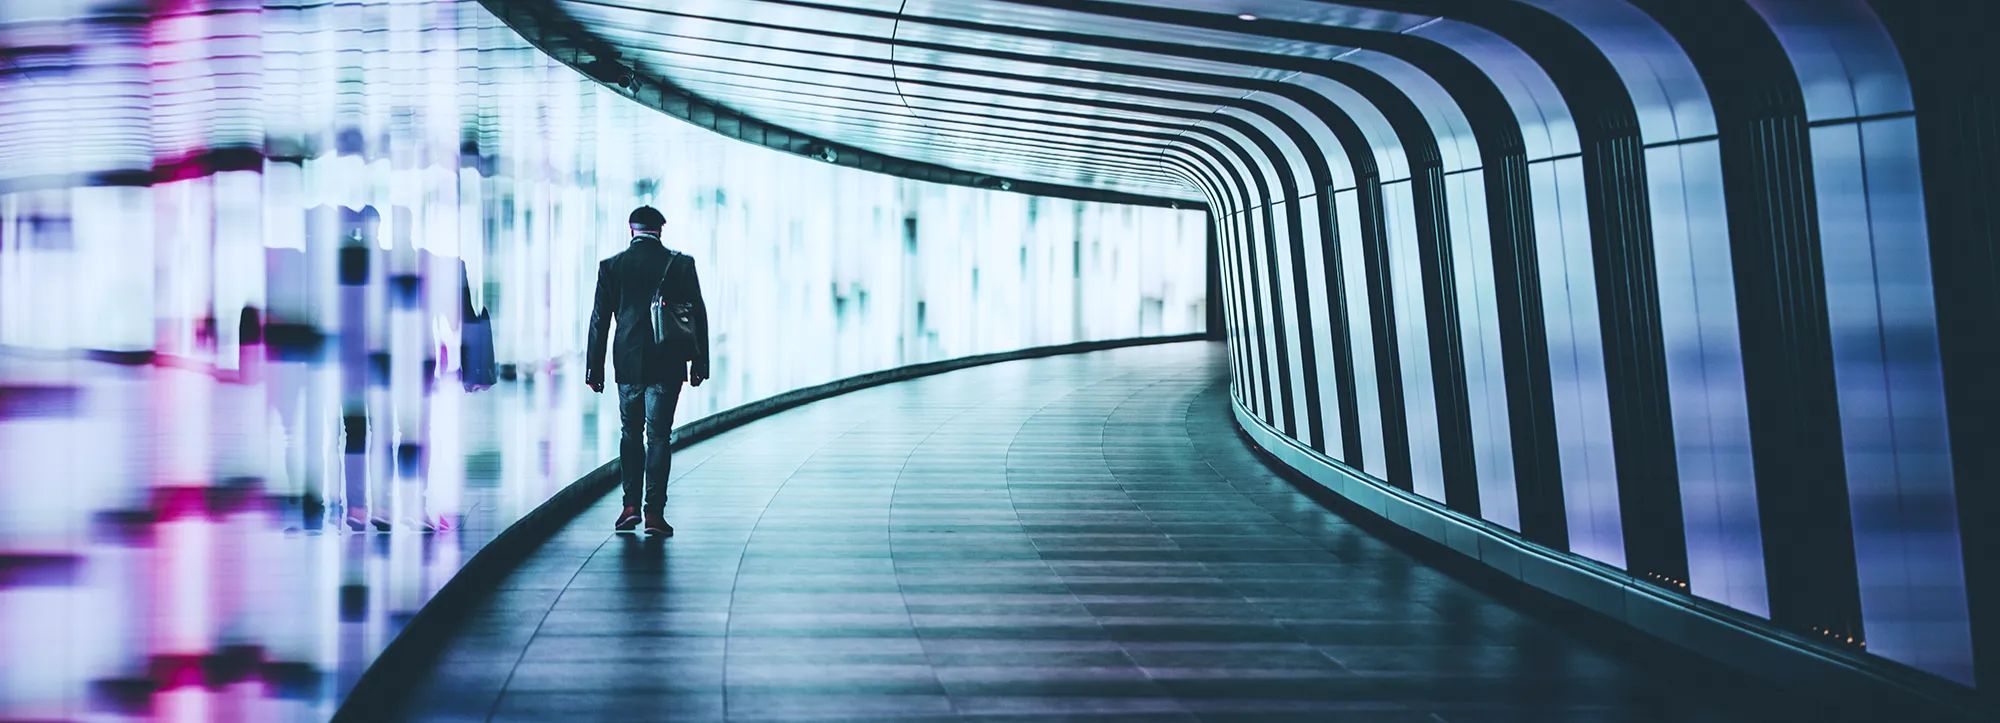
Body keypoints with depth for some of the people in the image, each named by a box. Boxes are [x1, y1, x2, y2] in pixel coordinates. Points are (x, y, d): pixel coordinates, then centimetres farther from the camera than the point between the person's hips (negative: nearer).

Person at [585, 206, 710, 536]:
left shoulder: (611, 266, 2)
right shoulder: (681, 263, -2)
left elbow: (599, 320, 3)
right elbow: (698, 316, -1)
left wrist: (595, 369, 8)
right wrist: (699, 363, 5)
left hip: (628, 363, 1)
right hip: (666, 366, -1)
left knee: (630, 433, 16)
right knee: (658, 436, 1)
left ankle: (631, 505, 11)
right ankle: (654, 513, -1)